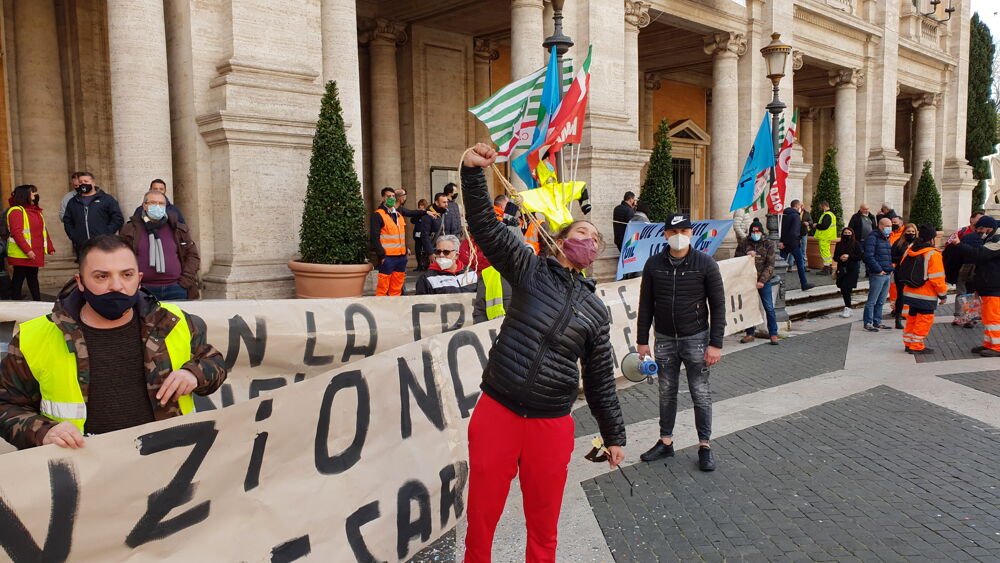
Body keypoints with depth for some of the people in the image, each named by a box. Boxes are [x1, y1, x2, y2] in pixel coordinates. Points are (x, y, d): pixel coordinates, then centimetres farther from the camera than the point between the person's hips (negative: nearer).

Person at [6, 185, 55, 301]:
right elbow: (16, 233, -20)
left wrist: (50, 247, 12)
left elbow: (43, 230, 17)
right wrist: (27, 250, -25)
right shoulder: (16, 211, -12)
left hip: (35, 253, 8)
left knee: (33, 277, 14)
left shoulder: (36, 211, 14)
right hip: (21, 254, -8)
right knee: (18, 278, 1)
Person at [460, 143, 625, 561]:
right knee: (481, 520, 9)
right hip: (497, 414, -2)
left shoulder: (596, 311, 10)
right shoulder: (530, 269, 2)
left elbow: (600, 380, 15)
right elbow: (484, 226, -10)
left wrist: (614, 435, 17)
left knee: (543, 529, 15)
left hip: (552, 426, 2)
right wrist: (473, 172, -23)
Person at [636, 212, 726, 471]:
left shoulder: (706, 263, -7)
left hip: (696, 339, -2)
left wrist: (716, 343, -11)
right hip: (664, 340, 3)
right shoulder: (653, 264, 0)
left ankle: (704, 445, 17)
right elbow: (646, 304, 5)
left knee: (701, 394, 4)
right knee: (667, 392, 12)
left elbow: (718, 305, -6)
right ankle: (665, 442, 24)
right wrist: (642, 340, 3)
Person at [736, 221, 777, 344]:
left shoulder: (768, 245, -1)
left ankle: (773, 334, 7)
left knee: (769, 307, -2)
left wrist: (762, 281, -15)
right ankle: (750, 334, 17)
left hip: (764, 281, -2)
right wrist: (747, 256, -15)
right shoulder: (743, 244, 3)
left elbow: (770, 265, -6)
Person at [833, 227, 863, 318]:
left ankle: (847, 308, -5)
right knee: (843, 289, 5)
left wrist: (849, 256, -15)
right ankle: (847, 308, 16)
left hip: (852, 270, -4)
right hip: (842, 269, 4)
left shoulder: (856, 244, -1)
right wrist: (840, 258, -10)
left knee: (846, 288, -13)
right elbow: (835, 257, 12)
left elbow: (861, 256, -6)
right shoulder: (839, 245, 10)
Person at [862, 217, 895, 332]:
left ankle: (877, 322, 21)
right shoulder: (872, 238, -10)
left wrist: (891, 269, 14)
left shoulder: (886, 239, 19)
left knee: (881, 301, 13)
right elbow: (869, 257, -18)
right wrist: (879, 270, -17)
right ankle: (868, 323, 1)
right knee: (872, 301, -4)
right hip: (877, 275, -9)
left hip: (887, 275, 9)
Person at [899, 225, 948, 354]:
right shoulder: (933, 254, -16)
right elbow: (937, 278, -16)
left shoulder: (910, 251, 4)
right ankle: (917, 346, 6)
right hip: (926, 296, -7)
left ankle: (909, 343, 26)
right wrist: (943, 295, -5)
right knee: (924, 320, 3)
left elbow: (902, 269, 12)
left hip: (909, 293, 7)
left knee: (912, 318, 18)